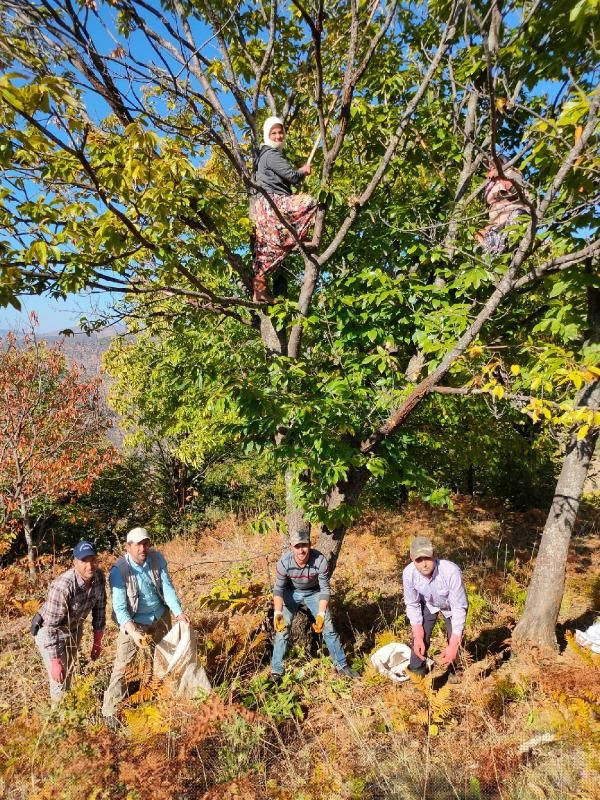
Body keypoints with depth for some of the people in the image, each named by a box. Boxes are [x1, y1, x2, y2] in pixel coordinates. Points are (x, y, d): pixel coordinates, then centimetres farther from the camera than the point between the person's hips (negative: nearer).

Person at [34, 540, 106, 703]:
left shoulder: (99, 577, -19)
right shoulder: (62, 587, -39)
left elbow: (99, 607, -5)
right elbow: (51, 627, -31)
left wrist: (97, 641, 1)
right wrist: (54, 661, -25)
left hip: (74, 629, 6)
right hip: (51, 633, -6)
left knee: (69, 674, 25)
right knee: (60, 680, -1)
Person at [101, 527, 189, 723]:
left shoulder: (157, 558, -18)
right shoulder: (119, 571, -27)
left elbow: (167, 587, -15)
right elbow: (120, 607, -27)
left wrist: (178, 612, -28)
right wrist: (133, 632, -40)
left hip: (161, 617, 4)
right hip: (133, 622, -4)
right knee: (122, 665, -6)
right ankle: (110, 711, 13)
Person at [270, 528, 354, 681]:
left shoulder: (320, 560, -34)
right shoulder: (284, 562, -33)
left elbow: (325, 589, -22)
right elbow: (278, 589, -20)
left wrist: (321, 615, -31)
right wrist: (278, 613, -32)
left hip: (313, 592, 0)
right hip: (291, 592, 0)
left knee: (328, 627, 1)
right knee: (282, 629, -8)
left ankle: (341, 665, 20)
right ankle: (276, 671, 8)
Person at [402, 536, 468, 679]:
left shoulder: (451, 572, -44)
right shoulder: (408, 573, -33)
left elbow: (459, 608, -33)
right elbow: (412, 605, -16)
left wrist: (453, 645, -34)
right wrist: (418, 636, -19)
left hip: (452, 605, -2)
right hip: (428, 604, 2)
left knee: (454, 642, -2)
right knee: (420, 640, -3)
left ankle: (453, 672, 28)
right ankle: (416, 672, 21)